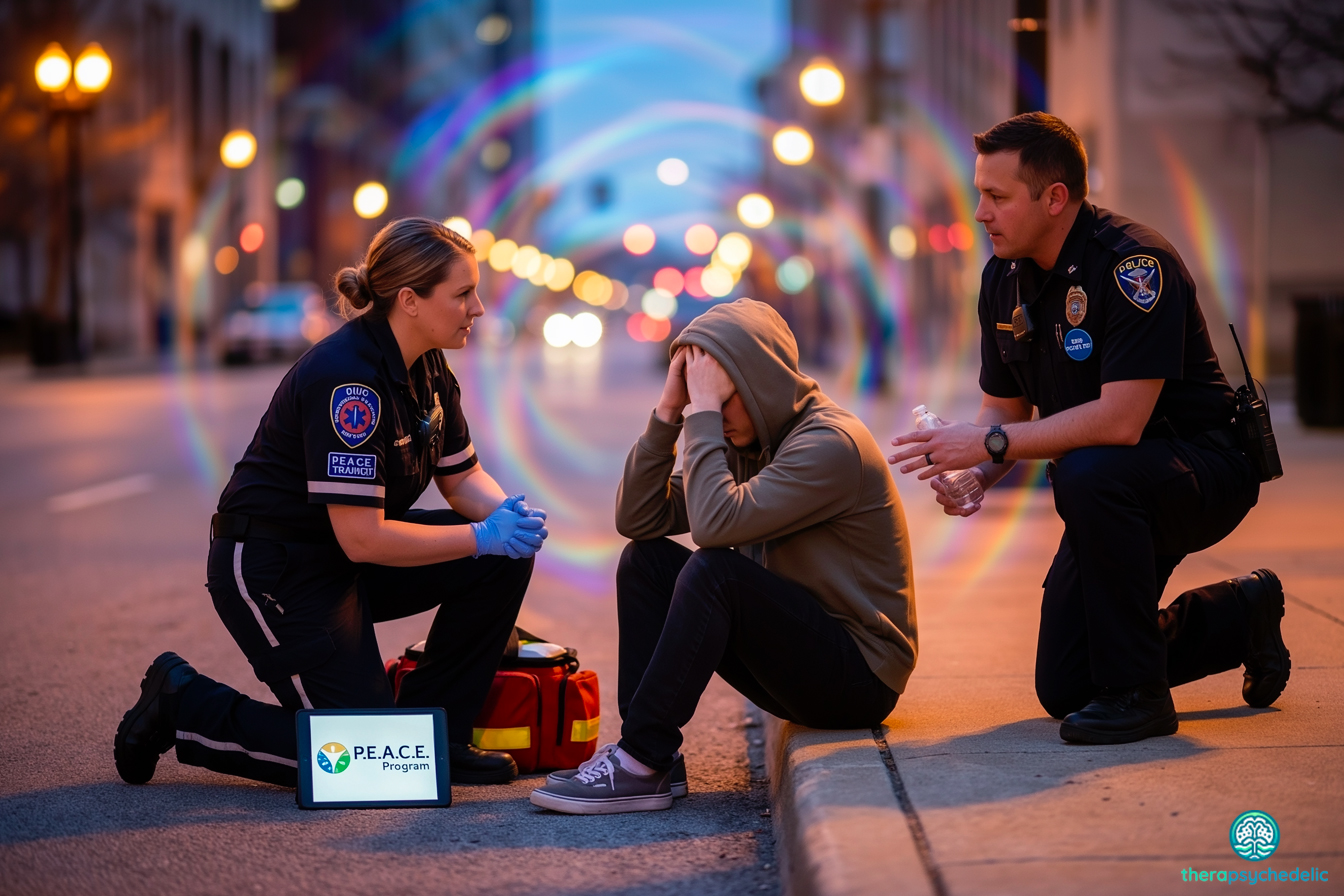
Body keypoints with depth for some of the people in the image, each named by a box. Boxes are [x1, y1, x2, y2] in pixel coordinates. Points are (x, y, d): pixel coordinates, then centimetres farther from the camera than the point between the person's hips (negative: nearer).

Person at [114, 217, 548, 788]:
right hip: (274, 571, -9)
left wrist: (508, 514, -12)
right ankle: (183, 703, 6)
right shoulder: (348, 378, -27)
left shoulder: (425, 367, 1)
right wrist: (481, 536, -26)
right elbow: (362, 538, -29)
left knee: (504, 558, -7)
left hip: (349, 558, 9)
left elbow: (462, 477, 11)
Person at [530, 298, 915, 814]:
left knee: (714, 571, -28)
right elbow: (636, 519, 1)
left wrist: (704, 412, -24)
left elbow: (716, 521, -31)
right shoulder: (743, 440, 8)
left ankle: (641, 762, -21)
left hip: (860, 673, -9)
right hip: (798, 660, 9)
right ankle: (654, 758, -8)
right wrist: (667, 413, -8)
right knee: (645, 561, 0)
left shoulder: (831, 444, -19)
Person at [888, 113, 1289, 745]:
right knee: (1062, 690, 3)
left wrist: (991, 443, -28)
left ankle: (1138, 692, -23)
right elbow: (1003, 408, 8)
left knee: (1089, 473, -40)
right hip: (1117, 498, 8)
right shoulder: (1004, 277, 0)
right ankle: (1241, 615, 26)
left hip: (1206, 469, -8)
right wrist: (972, 474, -14)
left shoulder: (1133, 264, -24)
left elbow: (1121, 420, -33)